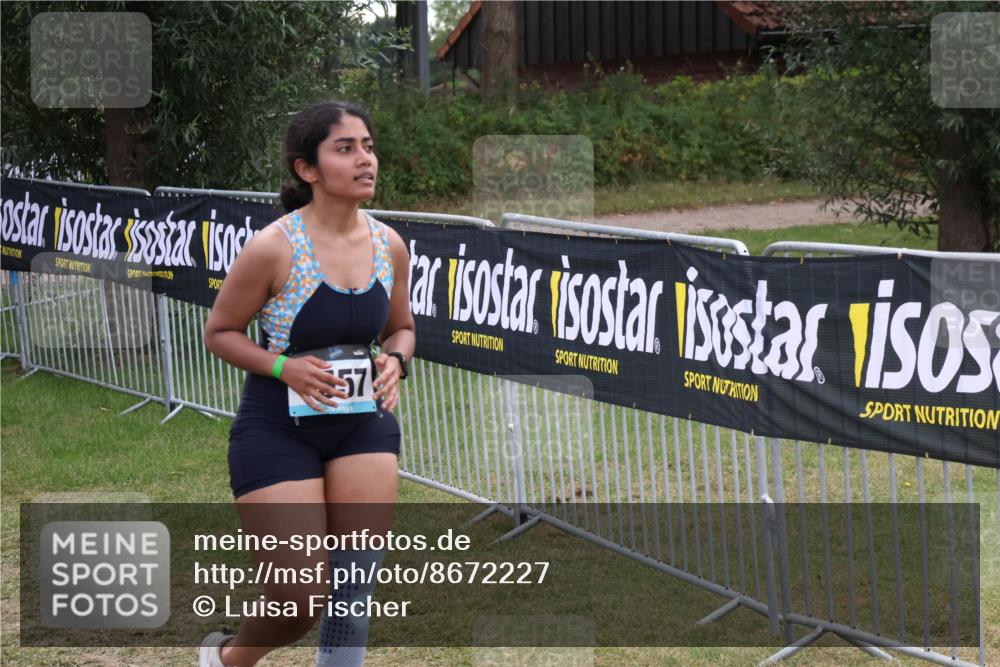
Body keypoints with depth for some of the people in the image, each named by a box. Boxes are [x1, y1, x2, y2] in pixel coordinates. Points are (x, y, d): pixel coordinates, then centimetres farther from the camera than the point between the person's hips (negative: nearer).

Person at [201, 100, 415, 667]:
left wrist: (395, 361, -9)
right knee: (301, 601, -4)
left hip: (363, 426, 5)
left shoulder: (390, 246, -4)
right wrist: (284, 367, -22)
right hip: (277, 429, -5)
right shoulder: (274, 247, -19)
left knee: (355, 591, 2)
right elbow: (220, 332, -7)